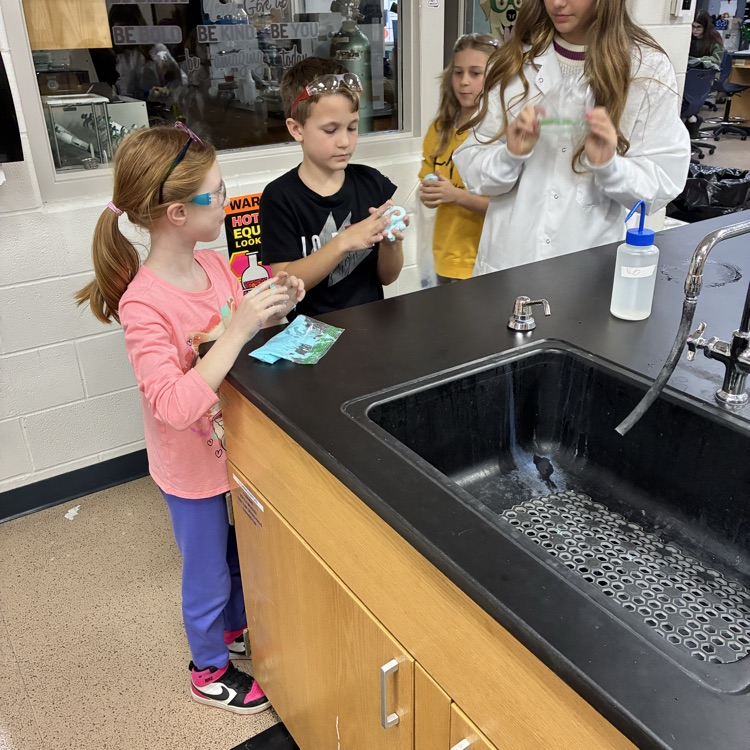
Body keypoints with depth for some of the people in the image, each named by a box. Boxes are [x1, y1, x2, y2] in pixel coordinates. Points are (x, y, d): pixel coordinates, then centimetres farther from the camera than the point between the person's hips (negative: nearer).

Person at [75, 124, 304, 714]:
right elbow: (175, 406, -36)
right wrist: (238, 329, -37)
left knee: (241, 551, 27)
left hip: (235, 445, 7)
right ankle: (210, 671, 43)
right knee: (208, 573, 16)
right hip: (192, 469, -7)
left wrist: (273, 308, -11)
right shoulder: (144, 305, -30)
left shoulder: (215, 265, -7)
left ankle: (236, 627, 55)